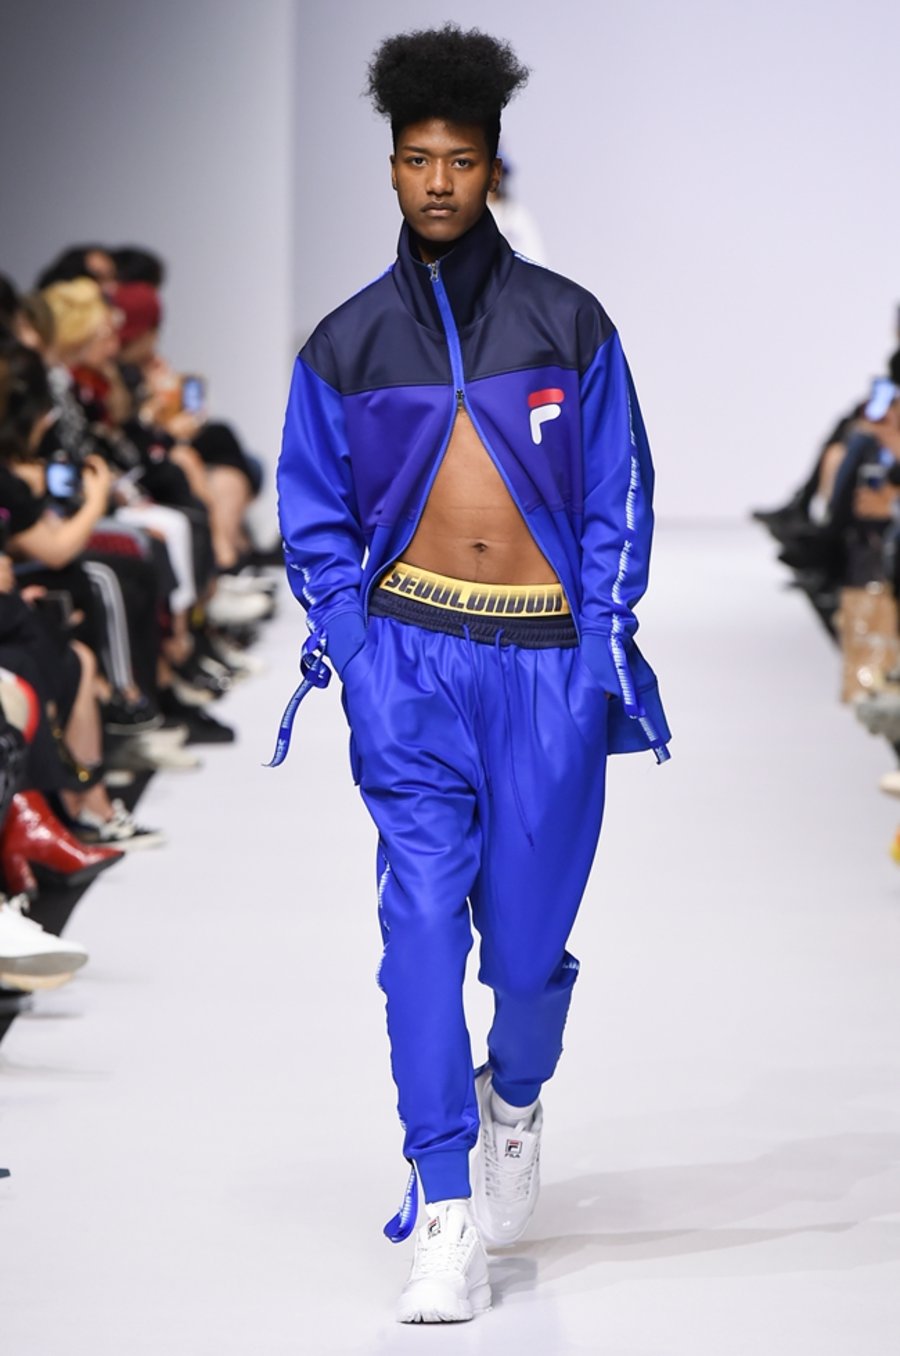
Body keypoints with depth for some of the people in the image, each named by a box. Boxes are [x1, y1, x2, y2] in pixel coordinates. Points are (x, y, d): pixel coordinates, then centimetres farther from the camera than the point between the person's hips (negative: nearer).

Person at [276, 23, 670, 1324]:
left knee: (528, 932, 2)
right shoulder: (346, 344, 6)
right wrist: (356, 662, -4)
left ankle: (515, 1095, 37)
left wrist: (599, 656, -4)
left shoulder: (568, 325, 4)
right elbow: (313, 521, 9)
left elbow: (619, 500, 6)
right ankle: (446, 1218, -11)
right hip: (413, 650, 0)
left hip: (548, 660, 0)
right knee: (422, 915, -12)